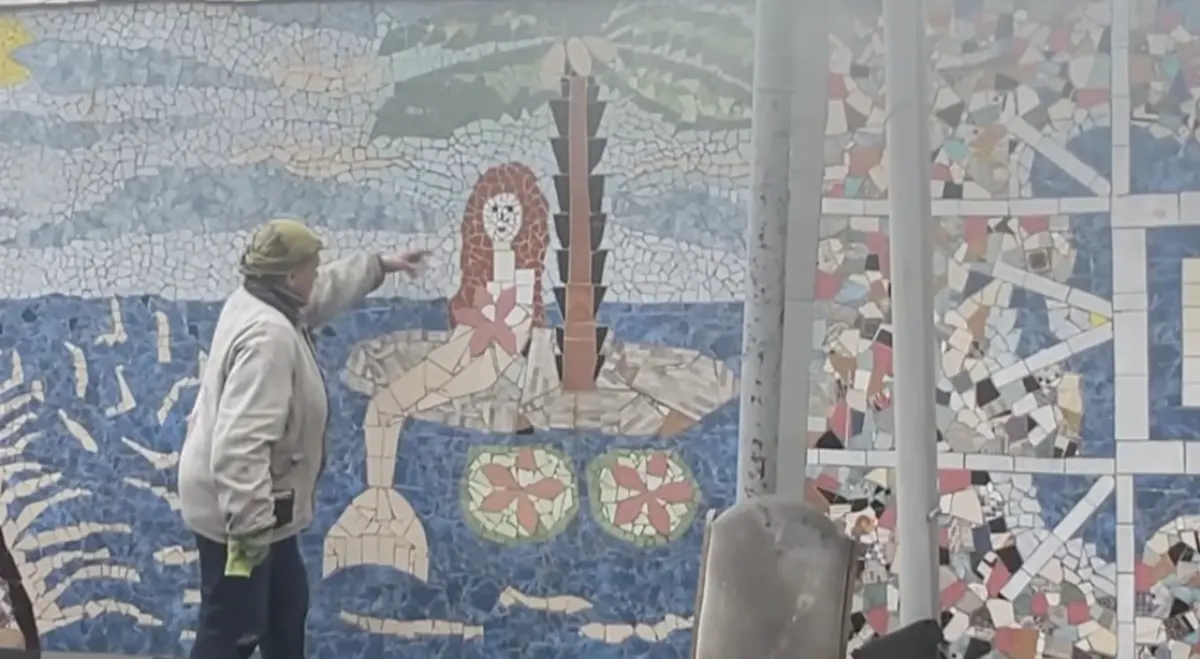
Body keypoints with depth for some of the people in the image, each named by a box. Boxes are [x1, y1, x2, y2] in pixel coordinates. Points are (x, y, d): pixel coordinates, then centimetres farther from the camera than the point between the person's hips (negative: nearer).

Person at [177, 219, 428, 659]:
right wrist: (249, 526, -35)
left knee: (287, 605, 25)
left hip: (261, 507, 11)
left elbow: (326, 291, 27)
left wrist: (381, 266, 34)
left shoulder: (262, 305, 3)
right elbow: (240, 444, -36)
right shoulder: (268, 335, -29)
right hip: (239, 513, -11)